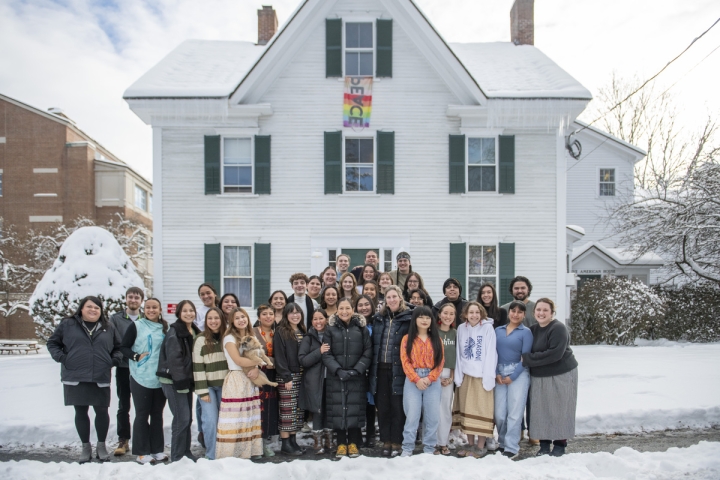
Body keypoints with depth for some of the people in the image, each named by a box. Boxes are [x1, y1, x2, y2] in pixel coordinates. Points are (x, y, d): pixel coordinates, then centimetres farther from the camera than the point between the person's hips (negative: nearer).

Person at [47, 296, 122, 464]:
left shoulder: (108, 328, 10)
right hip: (75, 378, -1)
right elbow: (52, 343, 8)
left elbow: (118, 348, 16)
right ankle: (86, 446, 24)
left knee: (102, 411, 4)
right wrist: (61, 357, -6)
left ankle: (101, 445, 22)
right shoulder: (68, 324, 4)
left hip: (100, 379, 1)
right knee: (81, 412, 9)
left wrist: (115, 359, -2)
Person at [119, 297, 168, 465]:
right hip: (141, 378, -4)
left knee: (157, 414, 11)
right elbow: (123, 347, -2)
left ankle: (157, 449, 21)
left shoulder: (165, 328, 8)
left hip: (160, 378, 4)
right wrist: (136, 356, -16)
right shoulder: (136, 326, -3)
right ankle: (142, 452, 12)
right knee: (142, 414, 3)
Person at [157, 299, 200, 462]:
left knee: (187, 418, 12)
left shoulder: (195, 332, 11)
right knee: (182, 418, -8)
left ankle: (186, 453, 24)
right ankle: (177, 457, 4)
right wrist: (181, 382, -20)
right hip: (174, 381, -8)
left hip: (186, 380, 8)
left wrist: (190, 381, 12)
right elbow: (173, 359, -19)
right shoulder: (174, 332, -13)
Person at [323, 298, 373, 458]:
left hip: (356, 376, 0)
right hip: (336, 376, 0)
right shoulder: (331, 328, 3)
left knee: (355, 408, 0)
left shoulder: (361, 327, 4)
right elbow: (326, 354, -1)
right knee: (338, 408, 1)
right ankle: (341, 443, 14)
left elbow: (368, 353, 1)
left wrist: (356, 370, -10)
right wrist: (338, 370, -13)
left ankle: (353, 443, 14)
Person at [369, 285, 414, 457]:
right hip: (381, 369, 4)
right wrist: (372, 368, 11)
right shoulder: (379, 318, 12)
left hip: (399, 369, -4)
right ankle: (385, 441, 21)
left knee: (397, 407, 3)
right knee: (382, 406, 9)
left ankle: (397, 442, 15)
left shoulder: (409, 318, -3)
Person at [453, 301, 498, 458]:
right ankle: (470, 444, 20)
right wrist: (458, 375, 0)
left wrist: (488, 377, -14)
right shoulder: (461, 329, 6)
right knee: (466, 410, 9)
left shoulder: (488, 328, -6)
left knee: (481, 411, 0)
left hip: (481, 376, -4)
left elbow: (491, 354, -9)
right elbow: (459, 353, 7)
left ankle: (481, 447, 10)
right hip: (465, 375, 4)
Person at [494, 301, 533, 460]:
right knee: (499, 413, 5)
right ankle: (502, 443, 23)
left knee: (514, 412, -2)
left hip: (518, 374, -3)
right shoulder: (498, 330, 12)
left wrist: (512, 376, -9)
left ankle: (512, 448, 5)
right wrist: (496, 374, -5)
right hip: (500, 374, 3)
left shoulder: (526, 332, 1)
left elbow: (525, 357, -4)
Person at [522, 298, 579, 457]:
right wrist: (526, 358, -10)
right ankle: (544, 444, 21)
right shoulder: (533, 330, 8)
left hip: (561, 376, -6)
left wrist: (527, 358, -20)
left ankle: (560, 444, 18)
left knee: (560, 410, 3)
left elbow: (554, 354, -25)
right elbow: (527, 352, 14)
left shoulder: (558, 328, -14)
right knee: (541, 411, 8)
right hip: (539, 377, 6)